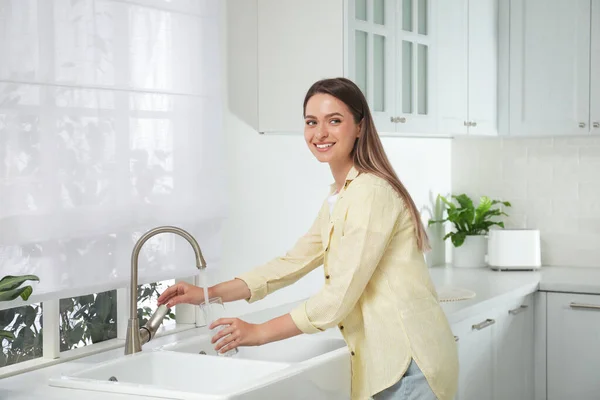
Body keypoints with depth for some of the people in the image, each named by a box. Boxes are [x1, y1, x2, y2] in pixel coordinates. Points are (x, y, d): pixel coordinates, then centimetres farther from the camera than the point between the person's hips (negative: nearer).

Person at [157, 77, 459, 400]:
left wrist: (260, 332, -12)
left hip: (409, 359, -9)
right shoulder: (339, 197, 13)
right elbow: (293, 263, 15)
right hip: (389, 360, 9)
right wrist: (208, 294, 9)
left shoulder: (370, 192, -17)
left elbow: (339, 297, -20)